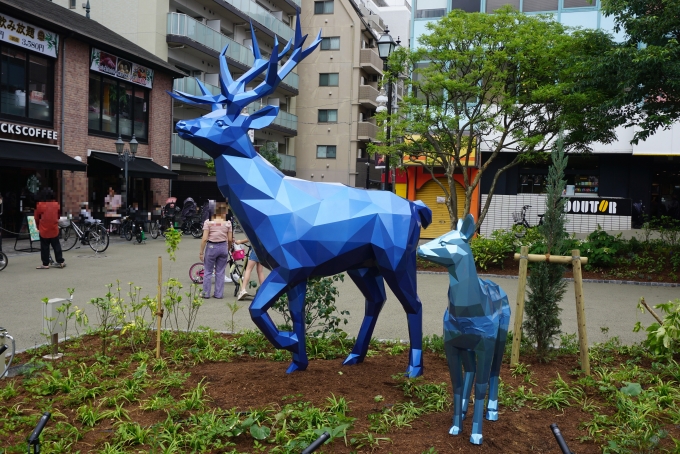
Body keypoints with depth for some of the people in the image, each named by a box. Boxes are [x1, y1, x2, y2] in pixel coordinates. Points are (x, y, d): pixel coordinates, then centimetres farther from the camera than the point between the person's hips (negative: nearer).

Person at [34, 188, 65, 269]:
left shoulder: (40, 205, -8)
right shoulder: (56, 205, 0)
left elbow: (36, 218, 2)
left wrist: (38, 226, 17)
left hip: (44, 230, -2)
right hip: (54, 230, 3)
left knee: (44, 248, 4)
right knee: (56, 246, 12)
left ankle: (45, 264, 7)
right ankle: (60, 262, 15)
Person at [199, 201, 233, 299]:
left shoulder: (208, 222, -7)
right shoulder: (227, 223, -2)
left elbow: (204, 239, -10)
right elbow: (230, 239, -1)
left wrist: (201, 252, -4)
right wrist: (228, 250, 16)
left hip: (211, 247, -2)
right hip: (223, 247, 2)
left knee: (208, 271, 10)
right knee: (220, 272, 11)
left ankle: (206, 293, 14)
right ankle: (219, 294, 14)